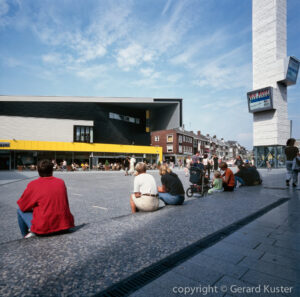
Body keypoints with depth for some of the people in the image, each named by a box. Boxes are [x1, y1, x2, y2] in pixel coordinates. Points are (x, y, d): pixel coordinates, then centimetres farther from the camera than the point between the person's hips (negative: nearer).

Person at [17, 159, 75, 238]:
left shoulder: (33, 185, -7)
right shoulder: (61, 182, 4)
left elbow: (23, 206, 4)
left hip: (43, 228, -4)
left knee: (20, 211, 16)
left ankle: (26, 237, 20)